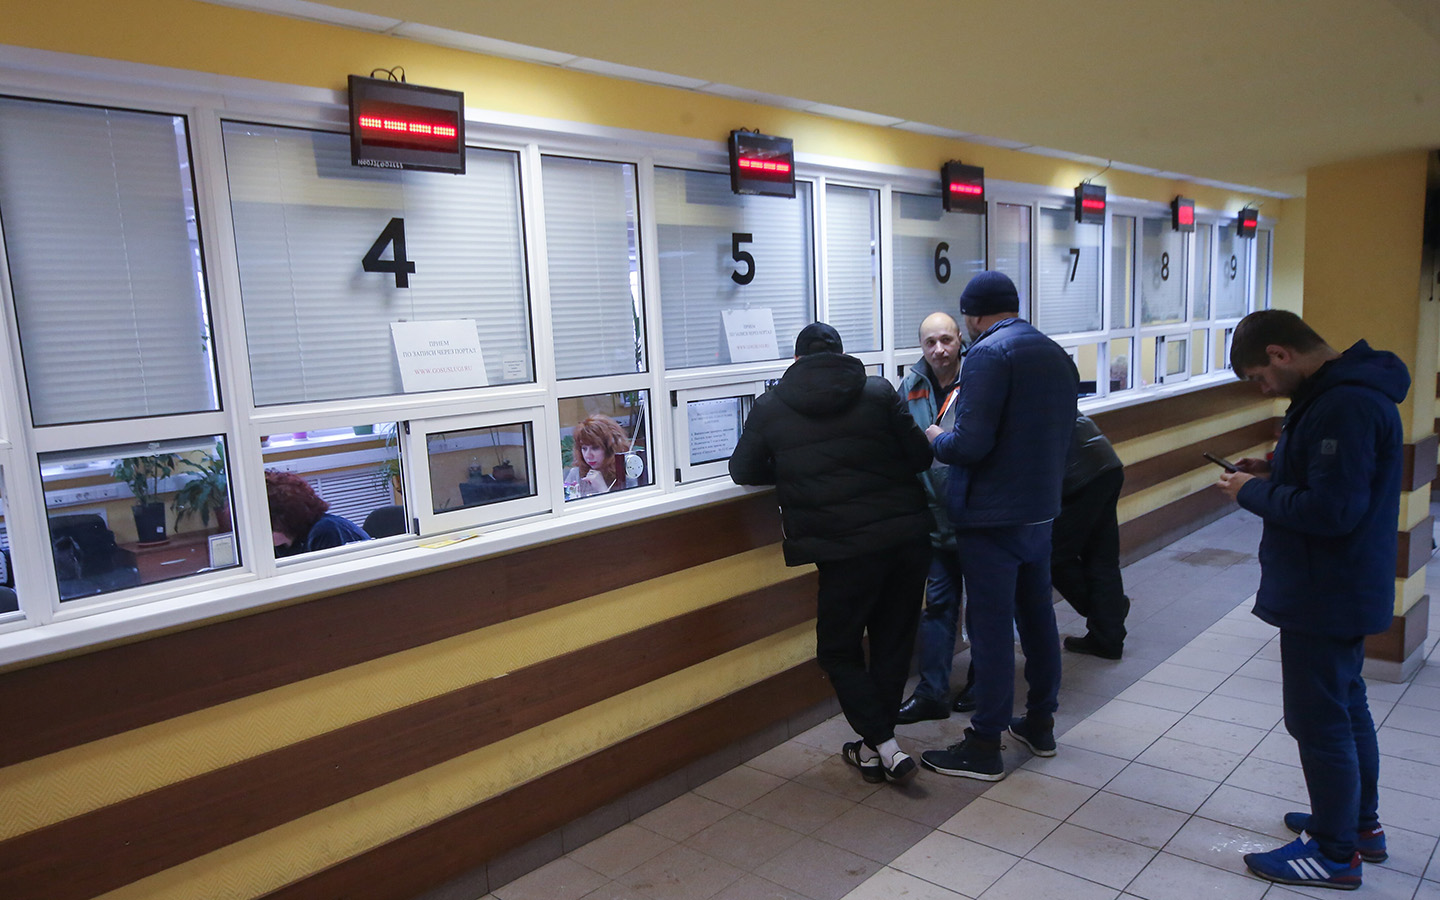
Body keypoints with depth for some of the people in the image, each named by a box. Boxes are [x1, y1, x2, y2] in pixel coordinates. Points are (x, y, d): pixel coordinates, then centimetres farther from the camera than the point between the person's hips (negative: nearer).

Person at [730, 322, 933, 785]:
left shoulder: (770, 408, 1)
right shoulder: (878, 391, 2)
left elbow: (743, 470, 10)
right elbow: (920, 456, 2)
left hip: (845, 549, -3)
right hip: (908, 535, 3)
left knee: (838, 650, 14)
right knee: (893, 642, 16)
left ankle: (882, 746, 5)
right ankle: (875, 745, 24)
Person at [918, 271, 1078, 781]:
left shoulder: (988, 355, -17)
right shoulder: (1057, 354, 11)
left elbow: (970, 444, -24)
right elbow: (1059, 437, 16)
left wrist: (936, 438, -5)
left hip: (991, 518, -8)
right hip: (1041, 510, 9)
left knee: (991, 629, -1)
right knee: (1037, 616, 18)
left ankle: (985, 747, 10)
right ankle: (1040, 723, 32)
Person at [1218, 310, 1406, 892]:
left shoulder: (1344, 406, -26)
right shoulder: (1345, 390, 8)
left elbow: (1332, 510, -30)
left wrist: (1254, 493, -16)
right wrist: (1274, 473, 5)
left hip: (1325, 596, -11)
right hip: (1345, 590, 11)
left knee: (1319, 719, 3)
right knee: (1346, 705, 23)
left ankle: (1334, 854, 19)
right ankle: (1359, 823, 40)